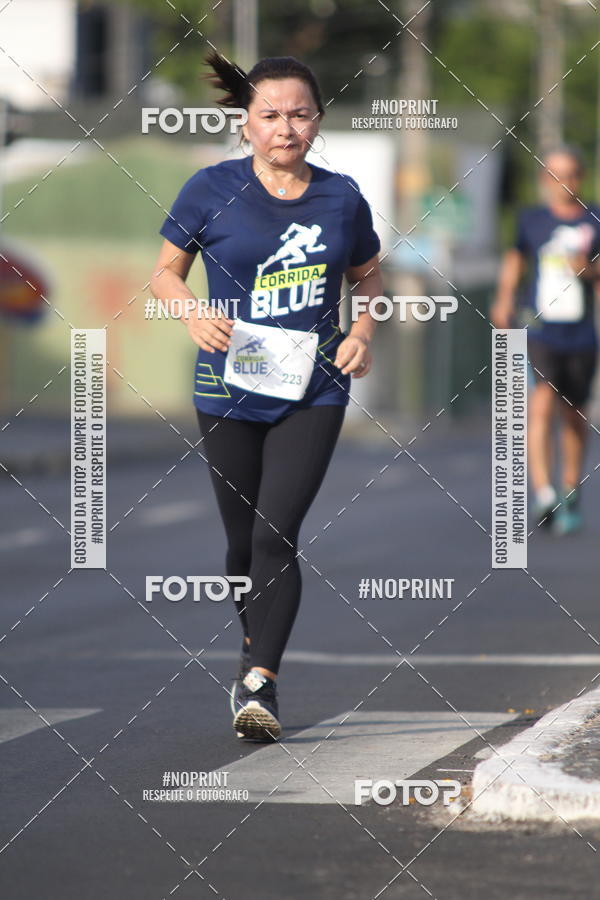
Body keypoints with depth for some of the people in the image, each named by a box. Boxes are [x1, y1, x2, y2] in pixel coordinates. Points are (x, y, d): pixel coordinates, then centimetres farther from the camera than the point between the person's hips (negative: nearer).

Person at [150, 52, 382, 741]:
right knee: (243, 539, 10)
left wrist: (362, 333, -2)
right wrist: (194, 314, -16)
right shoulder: (211, 191, -5)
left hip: (313, 392, 0)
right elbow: (165, 273, 5)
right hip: (229, 391, 1)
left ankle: (259, 685, -13)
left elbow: (368, 275, 17)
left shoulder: (341, 198, 1)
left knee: (276, 536, -14)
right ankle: (255, 646, 36)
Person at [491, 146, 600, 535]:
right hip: (538, 332, -1)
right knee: (541, 406, -19)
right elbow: (516, 256, 23)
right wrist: (505, 298, 13)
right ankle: (543, 495, -28)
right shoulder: (533, 219, 4)